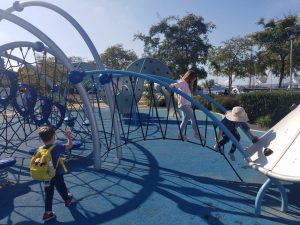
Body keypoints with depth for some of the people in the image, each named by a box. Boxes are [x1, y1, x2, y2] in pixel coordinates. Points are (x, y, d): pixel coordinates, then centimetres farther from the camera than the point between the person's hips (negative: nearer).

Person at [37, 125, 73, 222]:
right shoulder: (57, 147, -21)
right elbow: (69, 145, -14)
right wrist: (69, 137, 0)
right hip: (57, 174, -3)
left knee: (48, 193, 12)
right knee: (61, 187, 21)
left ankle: (47, 212, 14)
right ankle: (67, 199, 47)